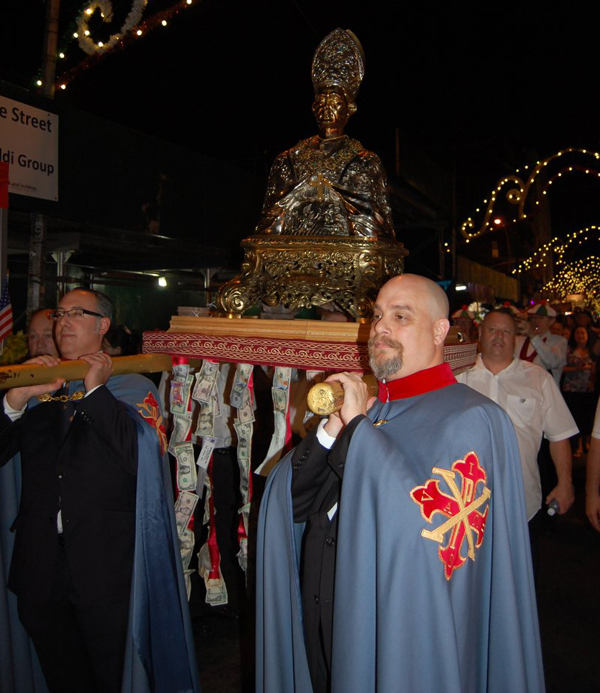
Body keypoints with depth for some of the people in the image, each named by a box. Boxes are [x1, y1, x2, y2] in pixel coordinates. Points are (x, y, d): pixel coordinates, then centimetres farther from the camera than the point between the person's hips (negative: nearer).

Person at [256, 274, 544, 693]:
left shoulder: (471, 418, -15)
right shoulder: (364, 404, 3)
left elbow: (431, 524, -30)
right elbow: (290, 503, 0)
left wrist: (359, 427, -22)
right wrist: (332, 429, -16)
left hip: (401, 637, -5)